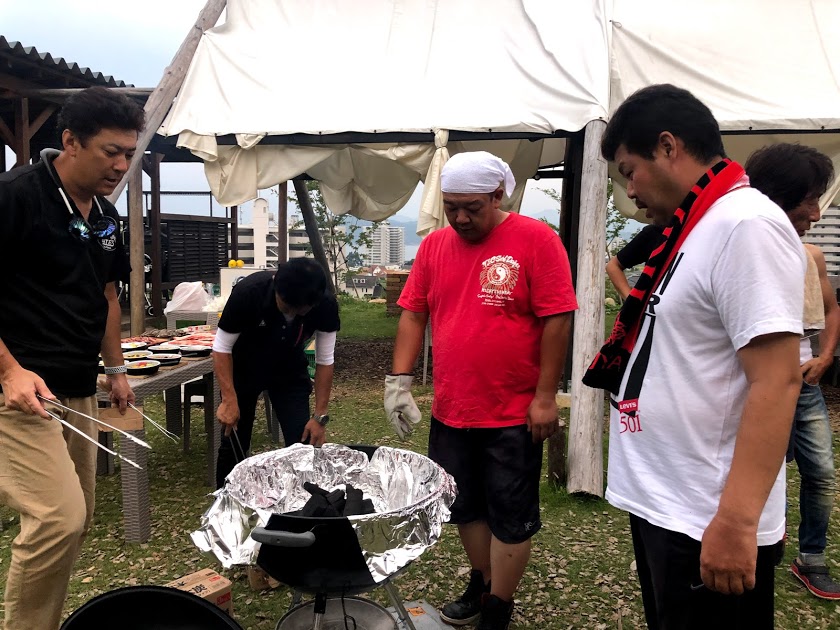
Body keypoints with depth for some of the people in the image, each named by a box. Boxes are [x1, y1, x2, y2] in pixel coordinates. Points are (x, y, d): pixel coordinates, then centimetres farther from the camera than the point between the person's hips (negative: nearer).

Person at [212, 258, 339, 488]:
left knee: (303, 442, -7)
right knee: (234, 442, 5)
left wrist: (320, 416, -17)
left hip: (290, 371, 1)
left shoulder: (326, 305, -28)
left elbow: (324, 361, -16)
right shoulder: (248, 292, -34)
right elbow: (222, 348, -21)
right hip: (243, 368, -1)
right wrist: (229, 399, -29)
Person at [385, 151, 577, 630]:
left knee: (510, 515, 9)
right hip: (450, 411, 5)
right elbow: (413, 314, 7)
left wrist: (545, 398, -14)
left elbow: (557, 320, -13)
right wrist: (399, 381, 0)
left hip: (514, 414, -5)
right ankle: (482, 583, 42)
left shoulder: (536, 240, -11)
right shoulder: (434, 245, 4)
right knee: (465, 506, 20)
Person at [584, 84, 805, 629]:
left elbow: (777, 383, -24)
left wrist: (736, 522, -25)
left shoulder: (746, 224, -18)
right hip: (660, 503, 9)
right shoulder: (694, 229, 11)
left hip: (706, 523, -9)